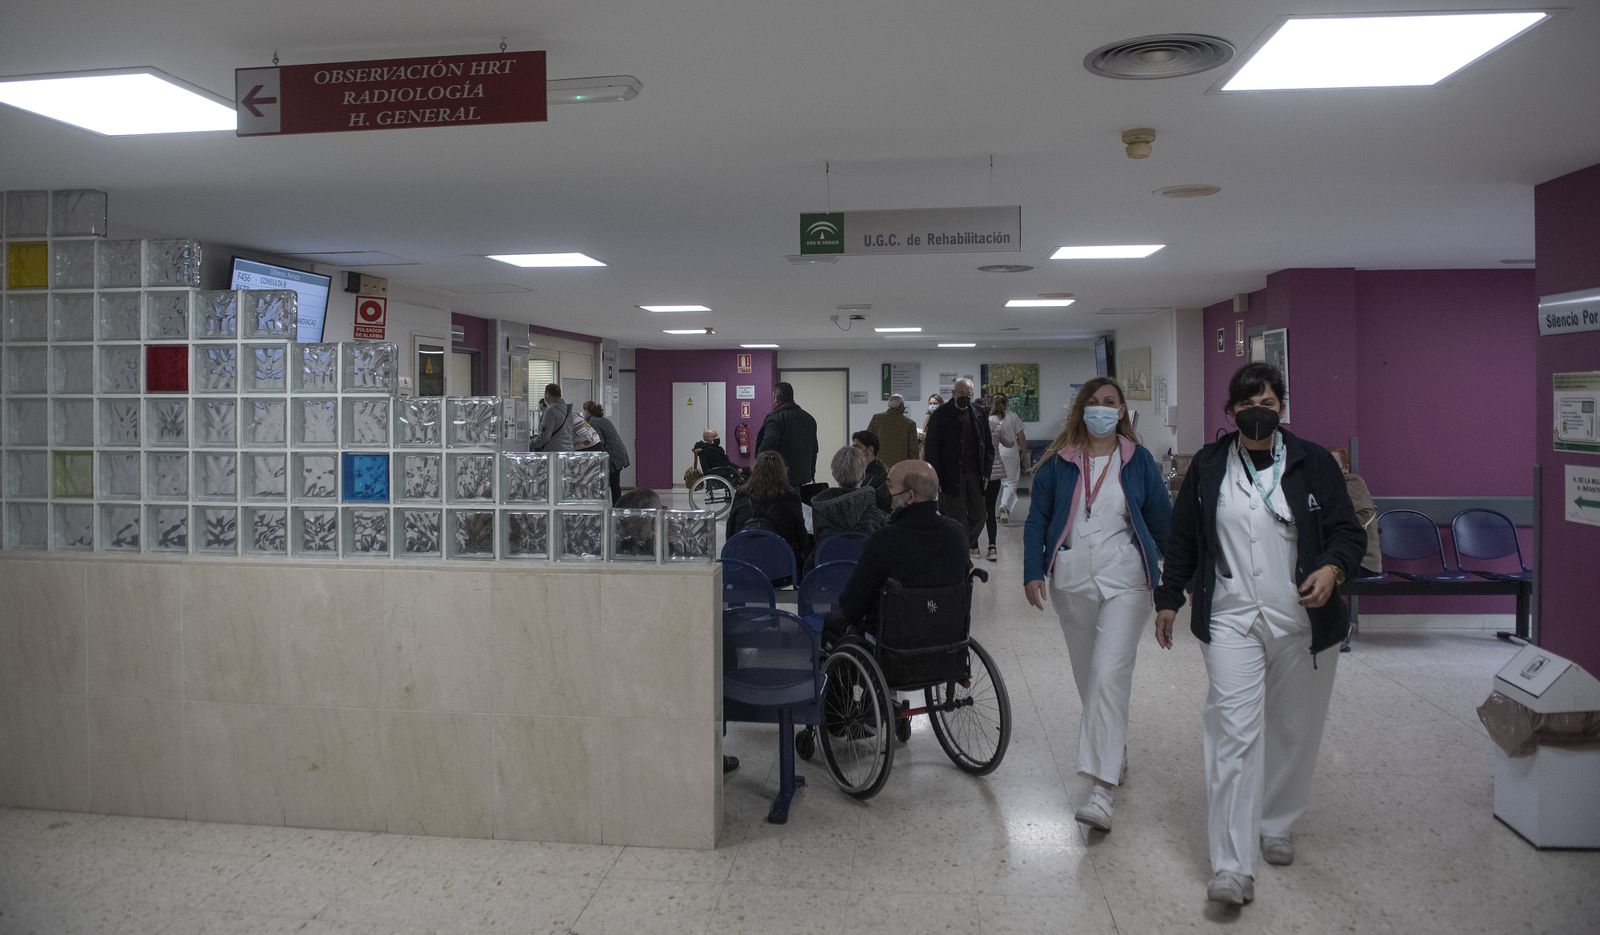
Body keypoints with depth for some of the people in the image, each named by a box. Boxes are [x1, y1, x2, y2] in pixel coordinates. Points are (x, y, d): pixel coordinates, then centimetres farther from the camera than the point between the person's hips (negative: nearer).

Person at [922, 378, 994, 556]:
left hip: (974, 475, 5)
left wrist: (986, 472, 6)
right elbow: (931, 448, -6)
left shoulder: (978, 414, 10)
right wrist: (935, 478, -11)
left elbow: (987, 446, 14)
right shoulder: (941, 415, -4)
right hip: (951, 476, -5)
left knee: (977, 516, 8)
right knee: (956, 519, -1)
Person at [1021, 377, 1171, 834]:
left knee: (1110, 676, -14)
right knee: (1086, 675, 14)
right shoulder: (1059, 462, 3)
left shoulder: (1138, 461, 1)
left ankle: (1103, 789, -16)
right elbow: (1036, 519, 5)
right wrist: (1033, 572, -3)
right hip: (1071, 581, 3)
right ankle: (1113, 750, 38)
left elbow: (1161, 519, 7)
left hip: (1125, 582, -3)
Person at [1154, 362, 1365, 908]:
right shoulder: (1208, 467, 5)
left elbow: (1348, 531, 1)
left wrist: (1333, 569, -20)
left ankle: (1277, 826, 37)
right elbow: (1182, 539, 12)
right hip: (1231, 619, -1)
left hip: (1303, 622, 1)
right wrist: (1168, 599, 12)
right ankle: (1232, 867, -9)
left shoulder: (1312, 462, 1)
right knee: (1234, 731, -10)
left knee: (1294, 730, 12)